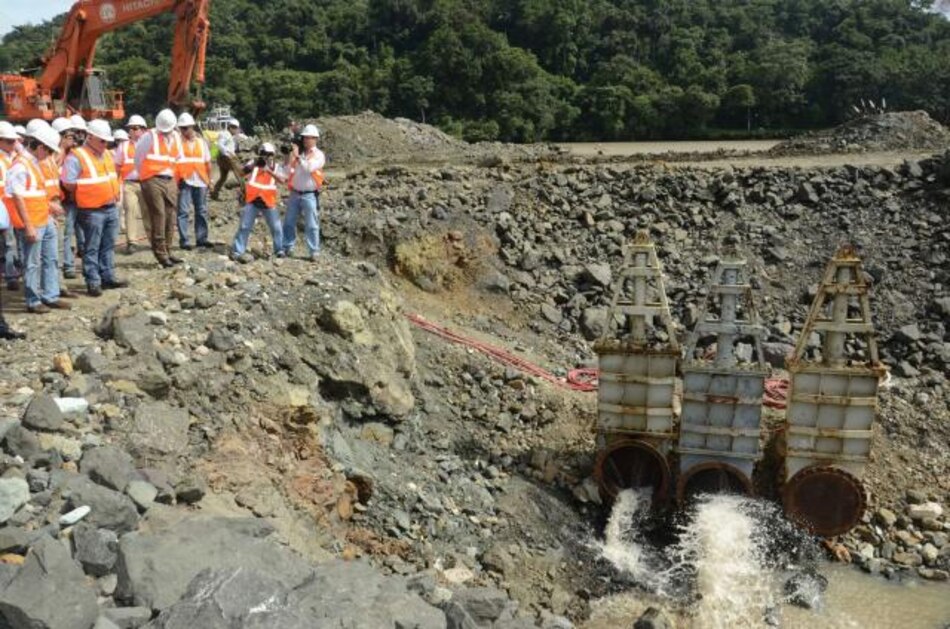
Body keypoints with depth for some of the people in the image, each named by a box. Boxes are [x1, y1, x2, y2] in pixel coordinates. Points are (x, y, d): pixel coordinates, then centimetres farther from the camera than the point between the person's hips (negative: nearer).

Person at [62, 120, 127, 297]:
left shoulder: (107, 154, 12)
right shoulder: (77, 157, -12)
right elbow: (68, 183, -15)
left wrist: (116, 193, 12)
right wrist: (86, 195, -7)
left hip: (112, 208, 7)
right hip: (92, 211, -7)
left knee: (108, 246, 14)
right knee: (92, 248, 0)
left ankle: (108, 277, 23)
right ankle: (93, 282, 5)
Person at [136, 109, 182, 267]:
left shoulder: (176, 138, 13)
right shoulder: (149, 137, -4)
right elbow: (138, 156, 3)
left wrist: (171, 173, 14)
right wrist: (144, 174, 11)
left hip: (170, 181, 6)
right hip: (153, 181, -6)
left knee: (170, 217, 6)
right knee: (158, 217, -8)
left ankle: (166, 251, 15)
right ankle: (161, 254, -4)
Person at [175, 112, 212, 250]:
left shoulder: (201, 141, 12)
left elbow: (207, 162, 15)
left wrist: (209, 179, 10)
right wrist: (176, 180, -13)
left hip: (200, 181, 4)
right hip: (184, 181, -4)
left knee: (202, 211, 9)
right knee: (183, 211, -3)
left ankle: (201, 238, 17)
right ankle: (183, 240, 1)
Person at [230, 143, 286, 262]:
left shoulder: (276, 167, 2)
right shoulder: (254, 163, 1)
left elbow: (282, 180, -16)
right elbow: (243, 171, -17)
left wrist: (270, 171, -30)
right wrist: (254, 163, -34)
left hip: (268, 202, 1)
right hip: (252, 201, -1)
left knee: (276, 227, 4)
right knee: (245, 226, 1)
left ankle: (279, 250, 20)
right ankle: (237, 251, 8)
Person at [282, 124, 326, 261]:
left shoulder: (319, 155, -2)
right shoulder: (298, 152, 11)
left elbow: (309, 168, -18)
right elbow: (287, 168, 4)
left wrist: (298, 156, -18)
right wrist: (290, 154, -8)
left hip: (309, 195, -5)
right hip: (294, 193, 5)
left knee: (311, 225, -3)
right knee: (289, 222, 8)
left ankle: (313, 252, -1)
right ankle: (287, 248, 17)